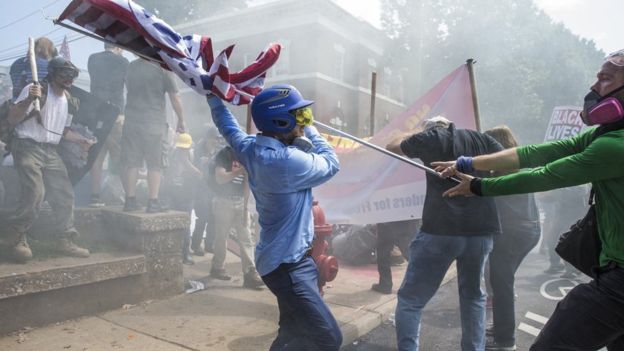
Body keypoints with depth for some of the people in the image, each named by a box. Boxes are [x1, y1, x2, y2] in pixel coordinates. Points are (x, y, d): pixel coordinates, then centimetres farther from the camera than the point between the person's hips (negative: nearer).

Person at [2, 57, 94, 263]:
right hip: (28, 147, -7)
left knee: (65, 195, 1)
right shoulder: (36, 90, -8)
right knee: (35, 192, -21)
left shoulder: (69, 101, 13)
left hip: (50, 151, 7)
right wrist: (28, 101, -28)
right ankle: (17, 237, -1)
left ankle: (65, 241, 11)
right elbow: (12, 119, -13)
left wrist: (82, 140, 11)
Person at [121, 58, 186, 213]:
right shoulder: (163, 68, -6)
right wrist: (181, 120, 4)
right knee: (155, 164, 2)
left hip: (131, 121, 4)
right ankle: (153, 202, 3)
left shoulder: (131, 67, 8)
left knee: (131, 163, 8)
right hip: (154, 123, -4)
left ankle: (130, 200, 11)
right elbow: (175, 98, -5)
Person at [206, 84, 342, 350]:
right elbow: (331, 164, -10)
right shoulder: (289, 161, -27)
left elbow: (227, 126, 19)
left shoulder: (250, 148, -1)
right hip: (286, 264, -9)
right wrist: (308, 129, 1)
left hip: (286, 258, 9)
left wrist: (213, 94, 33)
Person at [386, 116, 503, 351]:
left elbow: (392, 146, 17)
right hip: (481, 230, 5)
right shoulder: (481, 139, 14)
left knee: (410, 300, 3)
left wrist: (414, 135, 30)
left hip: (441, 230, -5)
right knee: (472, 295, 24)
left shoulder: (432, 138, 4)